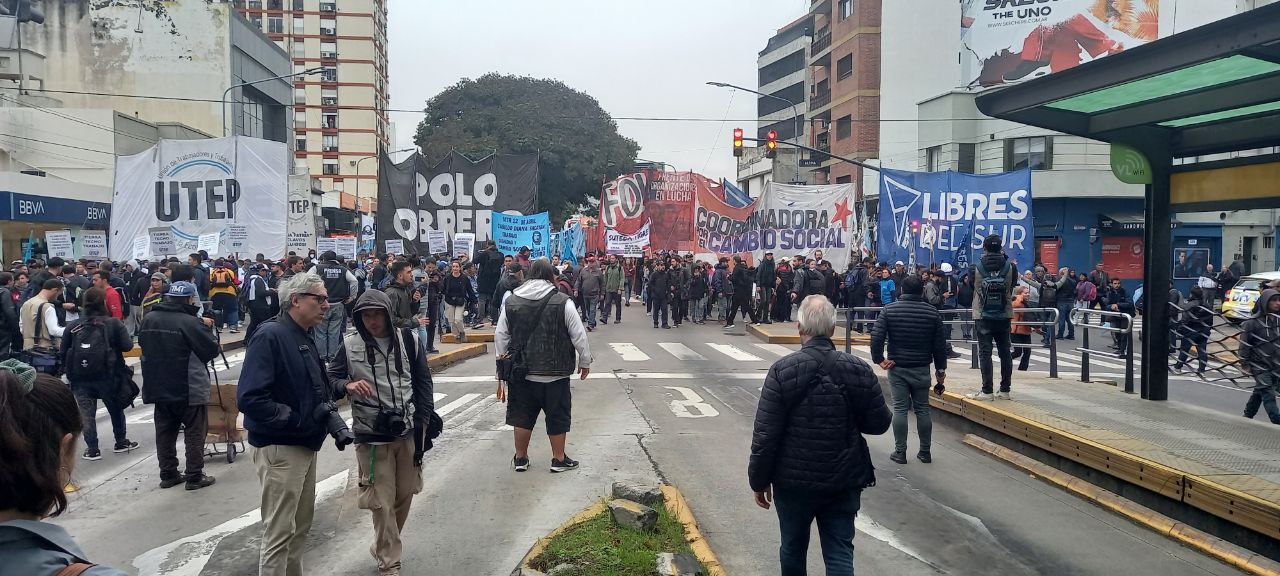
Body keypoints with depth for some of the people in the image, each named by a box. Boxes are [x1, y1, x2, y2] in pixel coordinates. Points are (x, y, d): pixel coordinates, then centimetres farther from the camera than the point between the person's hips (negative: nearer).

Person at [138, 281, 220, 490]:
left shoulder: (148, 319, 3)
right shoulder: (190, 322, -19)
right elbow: (212, 349, -15)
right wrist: (206, 328, 2)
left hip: (158, 388, 7)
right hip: (189, 389, -6)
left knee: (165, 432, 15)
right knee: (195, 433, 4)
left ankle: (168, 475, 22)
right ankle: (194, 476, 6)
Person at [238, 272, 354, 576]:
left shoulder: (305, 339, 10)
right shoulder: (270, 335, -19)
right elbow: (249, 398, -27)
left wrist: (330, 415, 1)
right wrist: (295, 418, -23)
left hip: (304, 446, 9)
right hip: (279, 449, -9)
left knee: (301, 526, 20)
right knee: (279, 533, -1)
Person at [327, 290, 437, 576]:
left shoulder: (408, 340, 1)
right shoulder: (350, 345, -4)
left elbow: (423, 380, 7)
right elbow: (330, 378, 1)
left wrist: (423, 418, 2)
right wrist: (348, 385, -21)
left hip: (408, 430, 3)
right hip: (371, 435, -2)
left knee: (405, 493, 14)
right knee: (382, 501, -1)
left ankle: (384, 545, 37)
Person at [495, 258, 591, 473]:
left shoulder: (510, 301, 1)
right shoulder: (563, 302, -10)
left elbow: (500, 337, 7)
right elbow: (579, 336, -6)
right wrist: (585, 361, 9)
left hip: (522, 373, 3)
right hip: (555, 373, -3)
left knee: (522, 415, 15)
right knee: (557, 415, 11)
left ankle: (520, 458, 24)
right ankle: (559, 459, 20)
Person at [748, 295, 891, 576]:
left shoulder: (782, 370, -14)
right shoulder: (860, 370, -6)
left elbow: (765, 435, -14)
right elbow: (879, 423, 1)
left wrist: (759, 480, -3)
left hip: (794, 481, -1)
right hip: (845, 480, 1)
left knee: (793, 548, 19)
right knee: (840, 553, 8)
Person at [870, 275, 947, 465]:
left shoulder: (889, 310, -4)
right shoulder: (933, 312, 0)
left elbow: (876, 337, -15)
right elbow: (940, 344, 3)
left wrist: (879, 359, -4)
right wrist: (940, 370, 11)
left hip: (897, 368, -1)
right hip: (922, 369, 1)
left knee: (900, 409, 3)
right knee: (923, 409, 10)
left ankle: (900, 452, 7)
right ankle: (925, 452, 17)